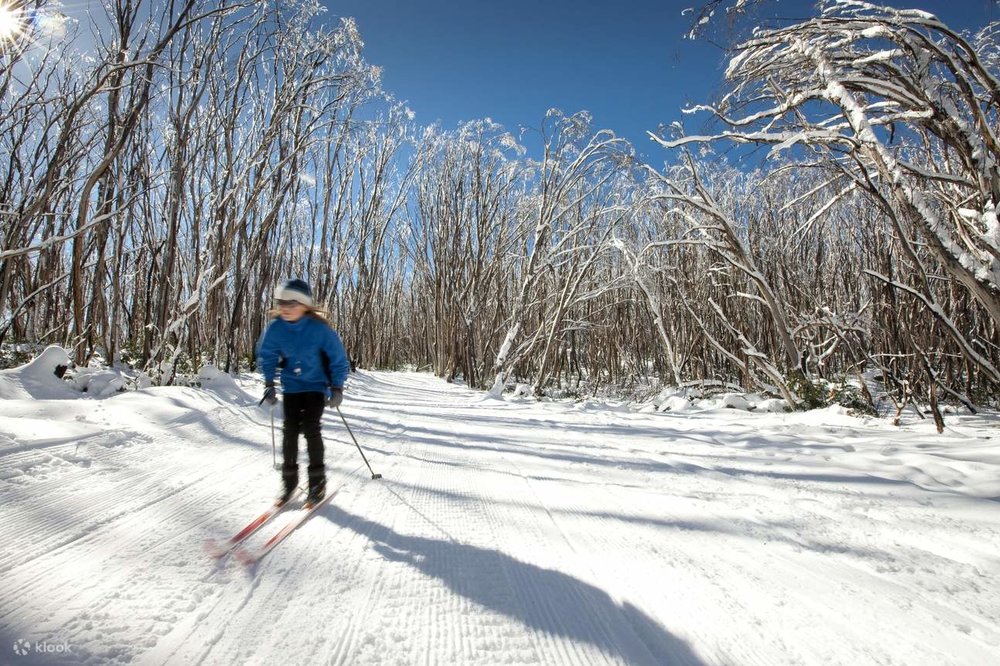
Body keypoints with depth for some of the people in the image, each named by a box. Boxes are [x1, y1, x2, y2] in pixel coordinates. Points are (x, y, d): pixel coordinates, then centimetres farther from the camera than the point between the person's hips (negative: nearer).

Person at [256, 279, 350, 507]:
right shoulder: (275, 327, -13)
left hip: (316, 385, -3)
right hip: (291, 385, 3)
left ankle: (317, 481, 1)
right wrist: (269, 384, 1)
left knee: (310, 429, -12)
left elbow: (338, 358, -12)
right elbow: (266, 355, 6)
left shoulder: (319, 328, -22)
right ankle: (289, 479, 14)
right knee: (290, 429, -1)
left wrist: (337, 387, -13)